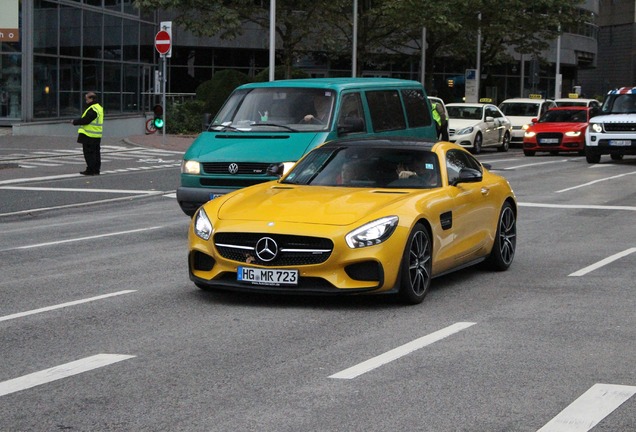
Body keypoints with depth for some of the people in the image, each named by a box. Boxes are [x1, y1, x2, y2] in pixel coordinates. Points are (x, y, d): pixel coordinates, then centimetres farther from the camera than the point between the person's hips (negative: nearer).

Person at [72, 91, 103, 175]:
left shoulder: (92, 109, -18)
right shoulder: (99, 108, 15)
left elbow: (85, 120, -21)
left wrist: (75, 122, -8)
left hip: (89, 135, -10)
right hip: (97, 136, 10)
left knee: (89, 153, -5)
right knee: (96, 153, 12)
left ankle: (90, 170, -3)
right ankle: (96, 170, 16)